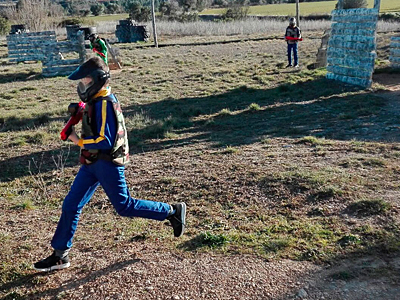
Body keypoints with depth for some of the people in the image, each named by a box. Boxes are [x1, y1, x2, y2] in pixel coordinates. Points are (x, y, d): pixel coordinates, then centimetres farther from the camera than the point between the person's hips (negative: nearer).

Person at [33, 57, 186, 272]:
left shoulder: (104, 103, -20)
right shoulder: (95, 101, 9)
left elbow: (105, 141, -24)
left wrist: (78, 141, -15)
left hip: (107, 163, -9)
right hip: (92, 163, 9)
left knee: (124, 207, 1)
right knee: (70, 205, 8)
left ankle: (172, 211, 16)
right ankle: (60, 255, 19)